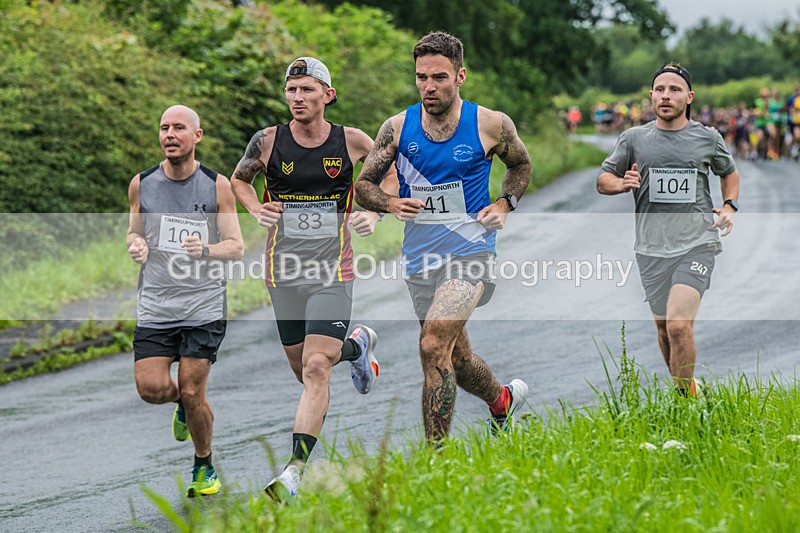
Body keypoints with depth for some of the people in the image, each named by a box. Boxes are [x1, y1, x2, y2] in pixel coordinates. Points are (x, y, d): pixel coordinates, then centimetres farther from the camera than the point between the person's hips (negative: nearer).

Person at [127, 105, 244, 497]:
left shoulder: (217, 186, -2)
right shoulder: (141, 184, 4)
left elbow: (236, 245, -1)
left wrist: (205, 250, -22)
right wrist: (136, 245, -7)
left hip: (204, 307, -2)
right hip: (155, 306, 2)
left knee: (193, 395, -5)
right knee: (151, 388, -10)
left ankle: (204, 467, 20)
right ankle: (183, 403, 28)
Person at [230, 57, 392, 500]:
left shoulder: (353, 143, -3)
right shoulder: (267, 142, -2)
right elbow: (239, 178, 17)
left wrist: (373, 214, -5)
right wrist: (257, 209, -3)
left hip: (332, 272, -3)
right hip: (283, 273, 3)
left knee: (316, 369, -17)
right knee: (303, 369, 14)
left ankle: (295, 471, -17)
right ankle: (356, 346, 47)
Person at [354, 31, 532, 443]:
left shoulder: (491, 125, -4)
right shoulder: (398, 128, 0)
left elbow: (520, 166, 16)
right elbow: (363, 185, 6)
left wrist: (504, 205, -2)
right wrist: (391, 204, -15)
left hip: (470, 254, -4)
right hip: (420, 258, 4)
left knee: (433, 347, -23)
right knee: (456, 358, 18)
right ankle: (503, 400, 50)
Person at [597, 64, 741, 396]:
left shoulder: (708, 138, 6)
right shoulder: (633, 138, 6)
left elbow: (729, 172, 25)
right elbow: (603, 180, 12)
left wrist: (730, 206, 7)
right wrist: (622, 184, -10)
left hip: (696, 244, -2)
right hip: (652, 248, 2)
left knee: (679, 325, -19)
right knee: (664, 329, 10)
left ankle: (684, 398, -7)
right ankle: (681, 388, 30)